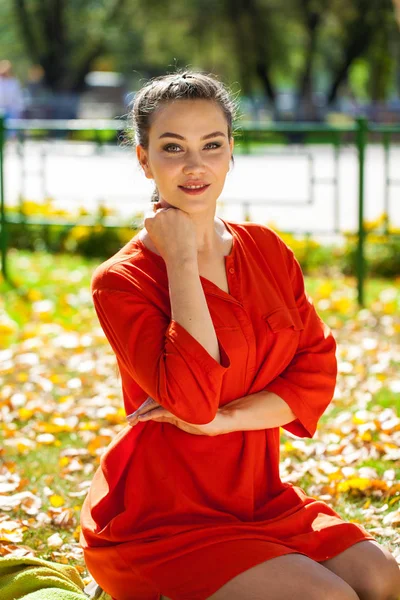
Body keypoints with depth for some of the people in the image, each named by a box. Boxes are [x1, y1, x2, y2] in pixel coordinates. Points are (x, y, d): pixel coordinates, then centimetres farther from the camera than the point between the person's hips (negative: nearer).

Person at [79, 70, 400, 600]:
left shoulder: (267, 250, 7)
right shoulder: (121, 281, -11)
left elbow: (318, 370, 0)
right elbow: (192, 398, -25)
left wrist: (224, 418, -15)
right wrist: (182, 260, -19)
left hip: (256, 494, 6)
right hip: (158, 517, -6)